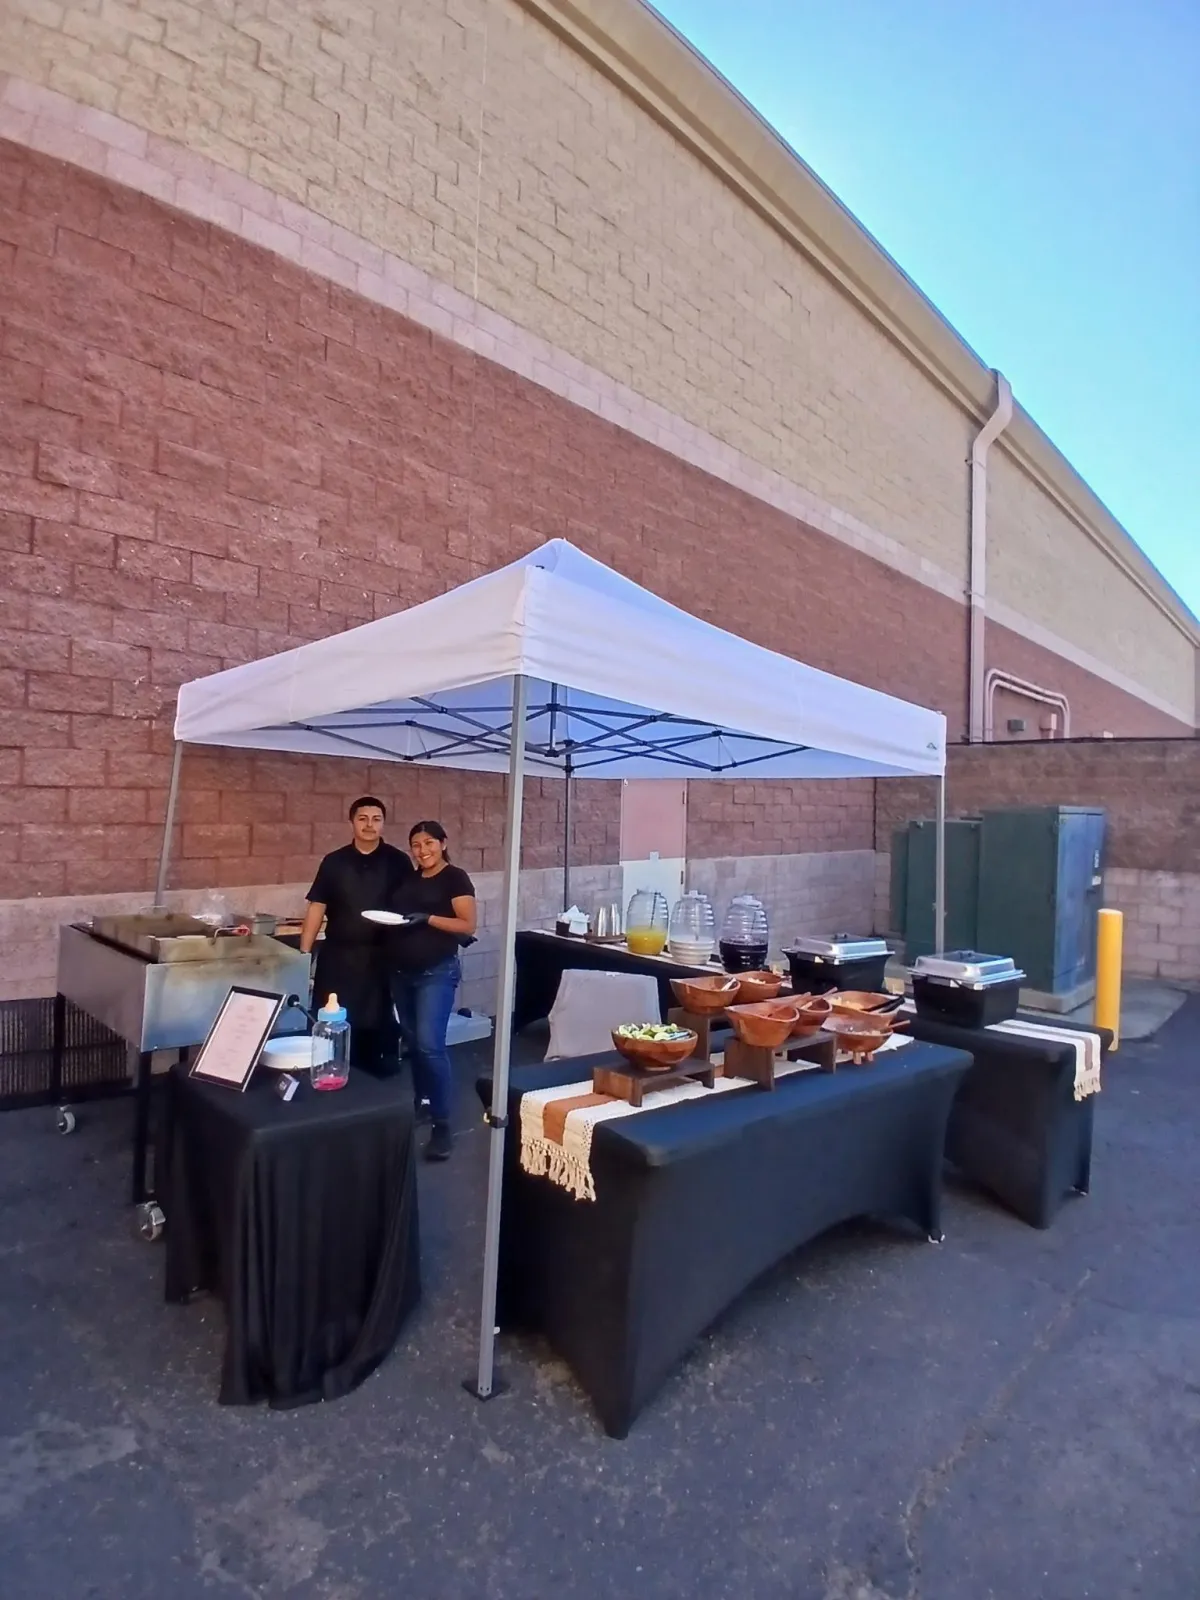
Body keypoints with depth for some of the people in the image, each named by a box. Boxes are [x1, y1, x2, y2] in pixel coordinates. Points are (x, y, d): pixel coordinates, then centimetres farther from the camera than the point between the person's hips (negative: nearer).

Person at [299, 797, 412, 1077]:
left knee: (377, 1022, 8)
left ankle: (377, 1077, 23)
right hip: (337, 955, 1)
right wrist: (304, 952, -3)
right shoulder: (334, 861, 4)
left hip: (381, 956, -1)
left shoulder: (398, 862, 0)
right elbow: (317, 906, 2)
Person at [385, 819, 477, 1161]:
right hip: (400, 972, 7)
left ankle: (442, 1124, -4)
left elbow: (468, 925, -14)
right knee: (411, 1043, 14)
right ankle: (419, 1102, 31)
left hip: (437, 972, -7)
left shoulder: (455, 878, -7)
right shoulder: (406, 880, 12)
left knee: (430, 1045, -13)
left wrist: (428, 918, -22)